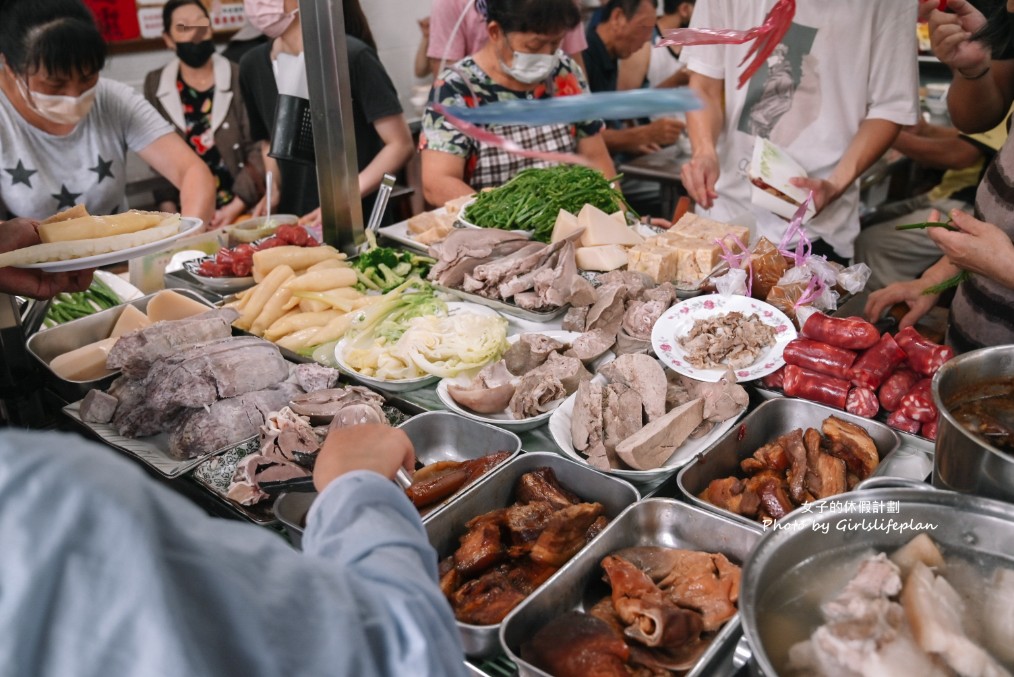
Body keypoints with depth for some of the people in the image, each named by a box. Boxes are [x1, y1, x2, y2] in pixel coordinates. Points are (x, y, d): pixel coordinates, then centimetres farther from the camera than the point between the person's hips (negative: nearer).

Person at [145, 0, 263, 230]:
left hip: (242, 210, -1)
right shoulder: (155, 84, 8)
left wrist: (235, 207, -11)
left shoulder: (238, 78, 2)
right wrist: (169, 210, -6)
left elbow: (257, 149, -2)